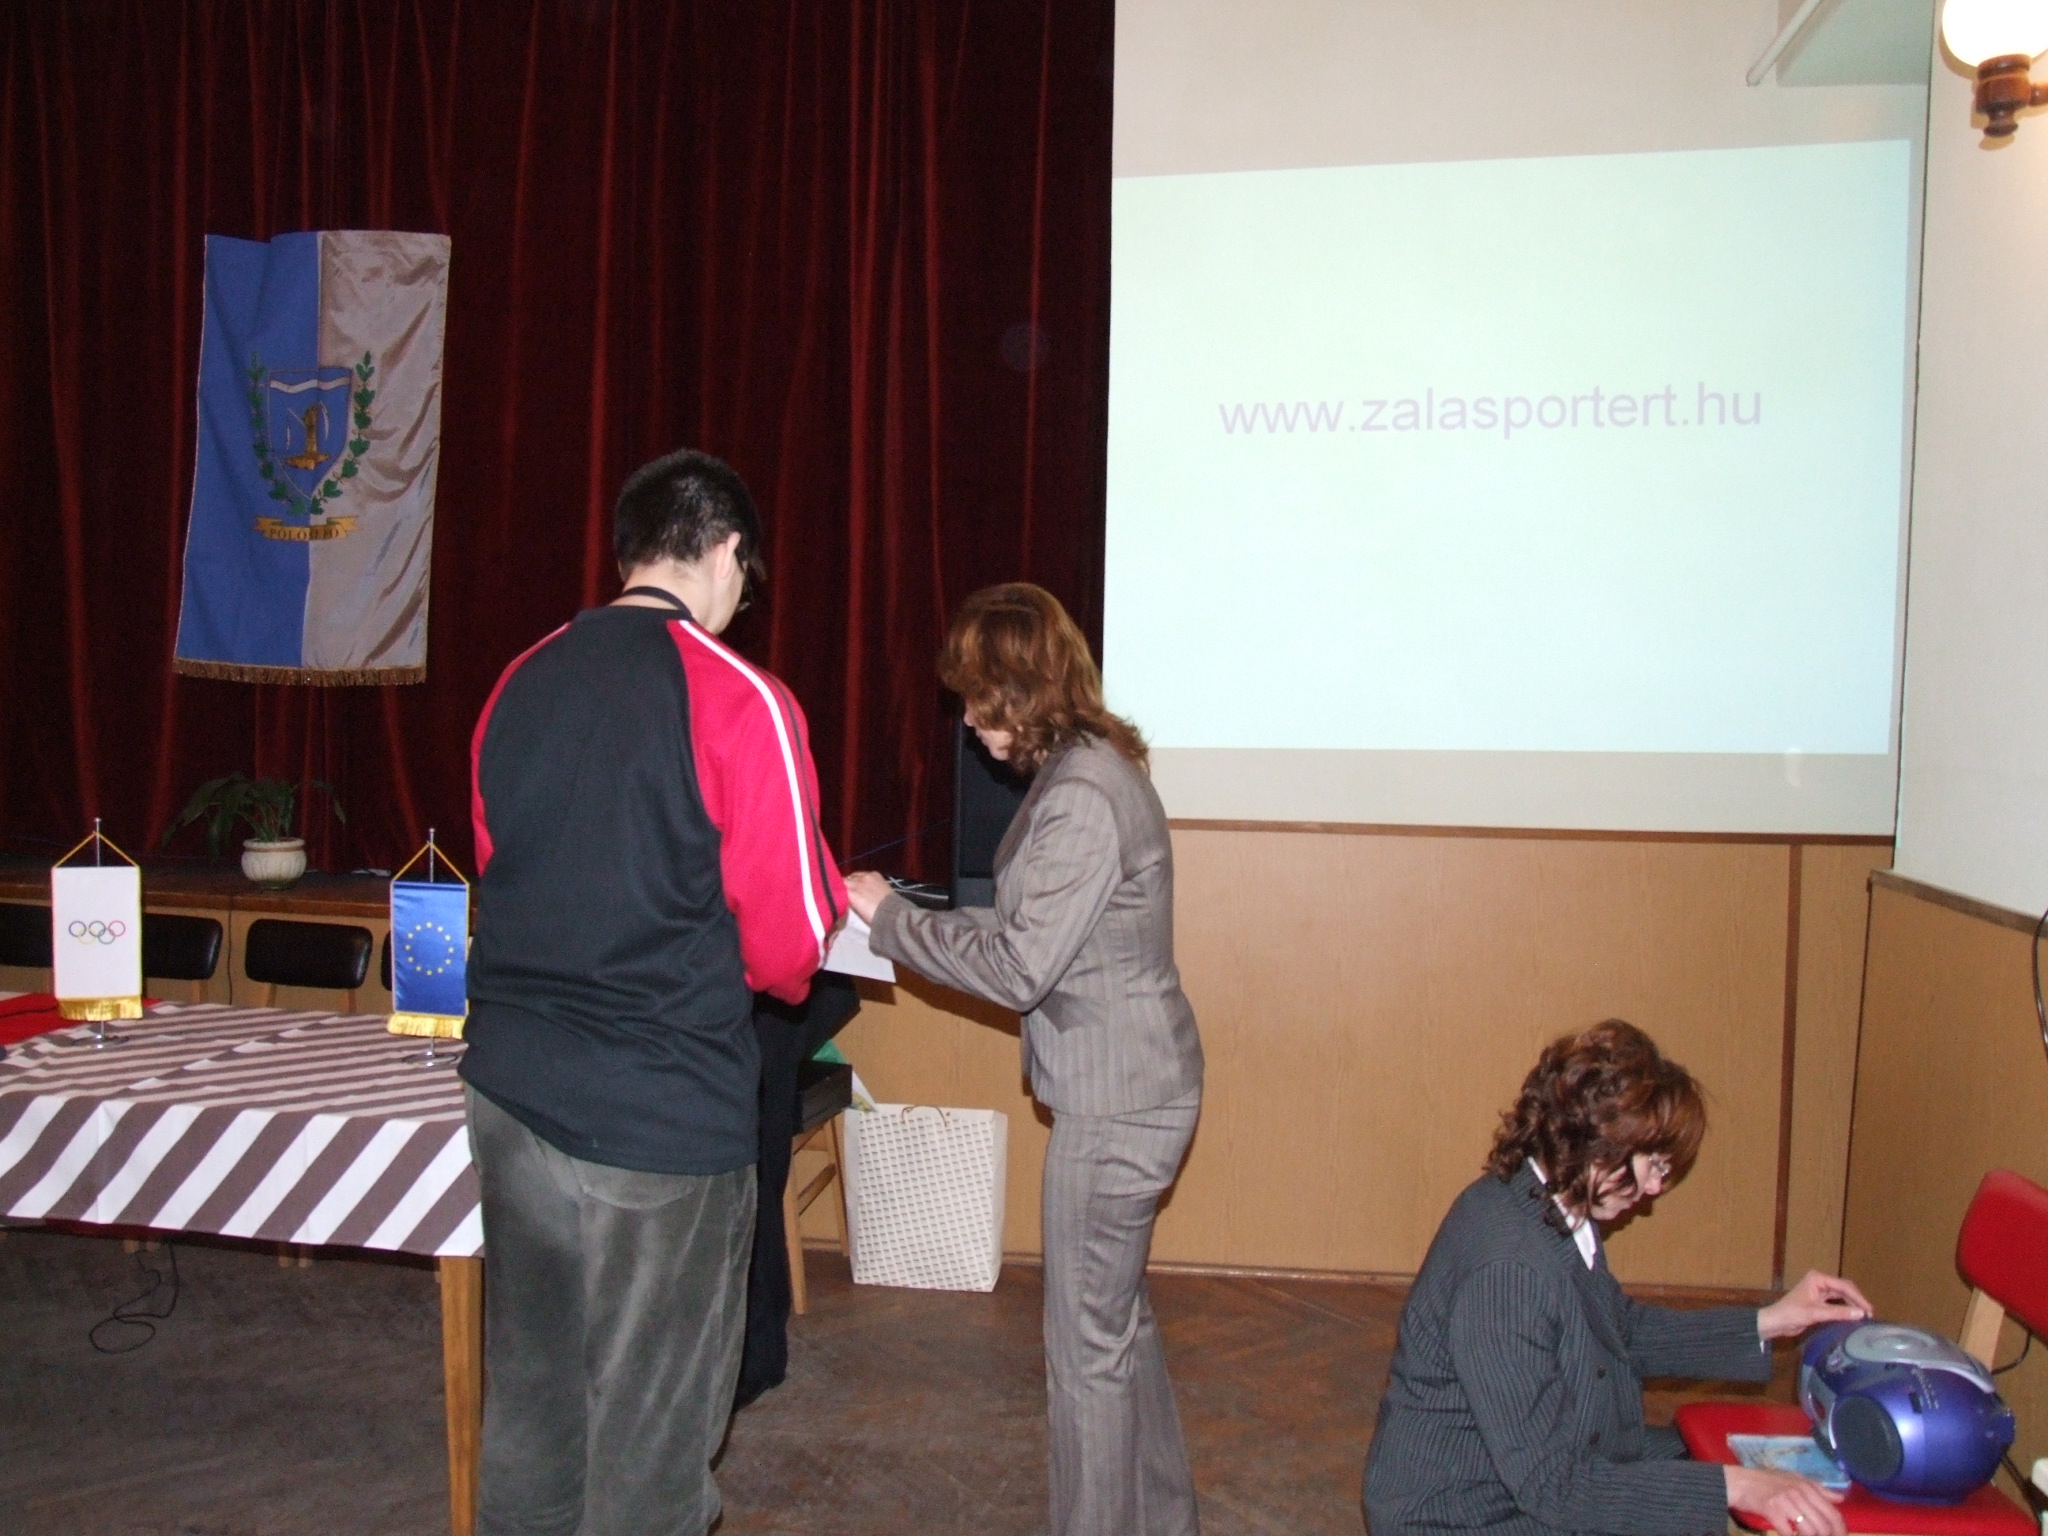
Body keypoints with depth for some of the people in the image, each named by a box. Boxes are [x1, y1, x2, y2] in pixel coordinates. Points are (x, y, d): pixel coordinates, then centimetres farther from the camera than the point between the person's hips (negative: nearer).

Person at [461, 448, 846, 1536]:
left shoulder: (521, 684, 4)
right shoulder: (739, 701, -14)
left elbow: (498, 870, 13)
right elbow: (789, 936, -12)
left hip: (509, 1090, 6)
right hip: (662, 1124, -6)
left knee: (527, 1401, 20)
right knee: (650, 1438, 10)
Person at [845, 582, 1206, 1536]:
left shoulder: (1082, 797, -23)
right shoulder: (1084, 770, 9)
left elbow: (1020, 967, -22)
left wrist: (889, 916, -14)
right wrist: (908, 920, 6)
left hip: (1116, 1103, -11)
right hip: (1125, 1089, 11)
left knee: (1088, 1346, 4)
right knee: (1119, 1320, 23)